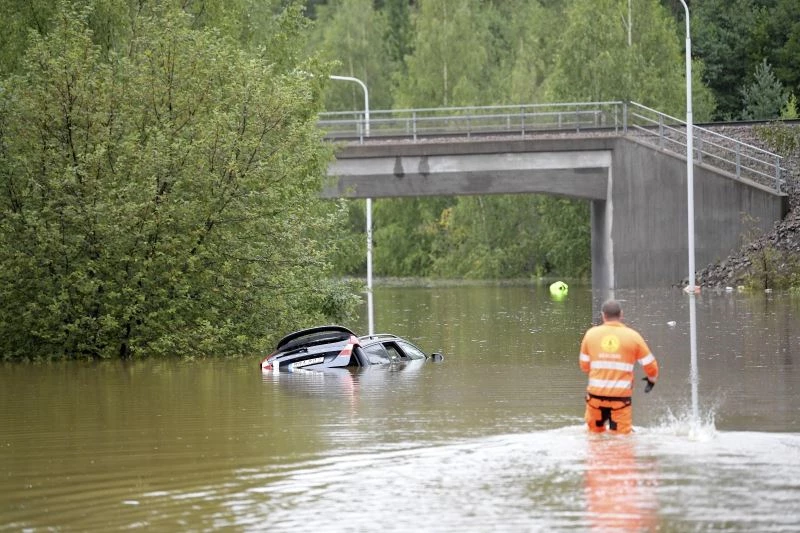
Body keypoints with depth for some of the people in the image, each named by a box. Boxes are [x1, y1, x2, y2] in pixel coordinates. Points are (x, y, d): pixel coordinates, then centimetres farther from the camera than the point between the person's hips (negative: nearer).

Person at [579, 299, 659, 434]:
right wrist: (652, 380, 27)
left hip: (596, 394, 2)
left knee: (595, 433, 18)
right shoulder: (633, 336, -1)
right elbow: (650, 365, 5)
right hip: (621, 396, -2)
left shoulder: (591, 334, 4)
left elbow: (584, 366, 13)